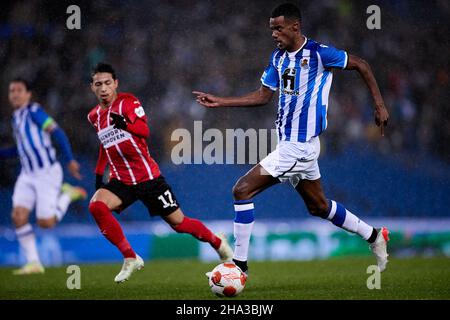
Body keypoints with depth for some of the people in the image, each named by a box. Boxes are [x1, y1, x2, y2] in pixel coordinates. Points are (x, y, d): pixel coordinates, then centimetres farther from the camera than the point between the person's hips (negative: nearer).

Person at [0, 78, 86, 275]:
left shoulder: (34, 111, -11)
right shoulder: (17, 117, 14)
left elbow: (58, 134, -16)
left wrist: (69, 160, -24)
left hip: (47, 173, -7)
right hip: (27, 175, 7)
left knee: (45, 223, -7)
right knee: (18, 216, -11)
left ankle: (68, 194, 19)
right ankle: (33, 263, -6)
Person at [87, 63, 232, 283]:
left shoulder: (128, 102, -8)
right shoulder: (94, 116, 9)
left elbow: (144, 131, -23)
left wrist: (124, 124, -43)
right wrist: (99, 173, 15)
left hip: (148, 177, -4)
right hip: (121, 180, 4)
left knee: (179, 223, 2)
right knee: (96, 205, -26)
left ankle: (218, 242, 33)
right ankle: (130, 258, -17)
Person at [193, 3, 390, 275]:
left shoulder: (318, 53, -14)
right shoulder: (279, 58, 9)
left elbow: (360, 65, -4)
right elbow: (264, 95, 15)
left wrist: (380, 105, -4)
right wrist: (220, 102, 8)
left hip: (299, 146, -9)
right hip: (289, 143, 9)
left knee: (243, 190, -13)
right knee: (318, 206, 19)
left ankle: (240, 265, -8)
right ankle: (373, 236, 35)